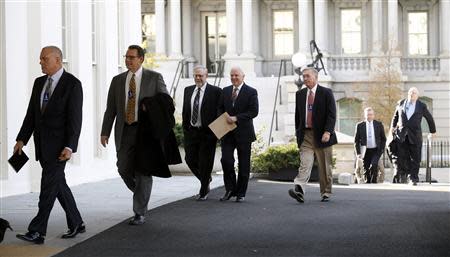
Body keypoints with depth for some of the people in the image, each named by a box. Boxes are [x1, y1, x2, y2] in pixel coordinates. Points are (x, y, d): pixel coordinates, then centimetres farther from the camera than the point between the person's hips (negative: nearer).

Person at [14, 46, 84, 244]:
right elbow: (31, 114, 12)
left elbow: (75, 119, -15)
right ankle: (76, 224, 23)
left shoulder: (73, 84, -11)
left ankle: (37, 232, -7)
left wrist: (70, 147, -22)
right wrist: (22, 139, 4)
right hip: (42, 144, 7)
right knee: (58, 184, 11)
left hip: (59, 144, -7)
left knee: (48, 185, -9)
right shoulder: (39, 83, 11)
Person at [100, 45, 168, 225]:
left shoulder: (154, 78, 0)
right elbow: (110, 108, 9)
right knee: (124, 169, 3)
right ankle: (142, 195, 32)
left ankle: (140, 213, 5)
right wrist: (105, 132, 2)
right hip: (125, 131, 4)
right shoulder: (118, 80, 10)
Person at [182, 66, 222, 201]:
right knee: (190, 159, 5)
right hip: (191, 131, 5)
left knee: (205, 163, 1)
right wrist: (185, 128, 10)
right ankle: (206, 180, 31)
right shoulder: (188, 90, 10)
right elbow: (185, 111, 15)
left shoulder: (215, 91, -6)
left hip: (207, 132, -5)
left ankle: (203, 192, 14)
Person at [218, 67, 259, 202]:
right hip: (227, 132, 3)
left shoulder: (251, 92, -3)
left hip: (243, 133, -3)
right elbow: (220, 108, 18)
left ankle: (240, 193, 14)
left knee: (243, 164, 3)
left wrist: (236, 118, -18)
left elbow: (254, 111, -11)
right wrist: (224, 119, -2)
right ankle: (230, 189, 8)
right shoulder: (225, 91, 12)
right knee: (226, 160, -9)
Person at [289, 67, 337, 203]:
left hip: (322, 136, -2)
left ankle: (326, 193, 18)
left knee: (325, 166, 6)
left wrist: (327, 131, -18)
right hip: (306, 135, 2)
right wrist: (298, 132, 12)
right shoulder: (300, 94, 12)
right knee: (305, 164, -12)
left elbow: (331, 114, -8)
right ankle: (299, 191, -26)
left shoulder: (326, 93, -1)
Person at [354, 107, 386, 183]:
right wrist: (358, 152, -4)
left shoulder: (379, 124, 3)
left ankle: (374, 182, -12)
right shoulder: (360, 125, 2)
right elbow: (356, 140, 5)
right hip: (365, 151, 1)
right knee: (366, 170, -2)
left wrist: (382, 150, -3)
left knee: (374, 165, -23)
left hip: (376, 150, -1)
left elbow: (383, 139, 9)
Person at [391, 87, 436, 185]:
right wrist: (393, 126, 24)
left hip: (415, 136, -1)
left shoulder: (421, 106, 2)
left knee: (415, 159, -1)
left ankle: (414, 179, 4)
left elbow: (429, 118, 14)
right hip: (402, 135, 1)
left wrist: (432, 131, 22)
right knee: (401, 156, -5)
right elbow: (396, 115, 26)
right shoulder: (401, 103, 8)